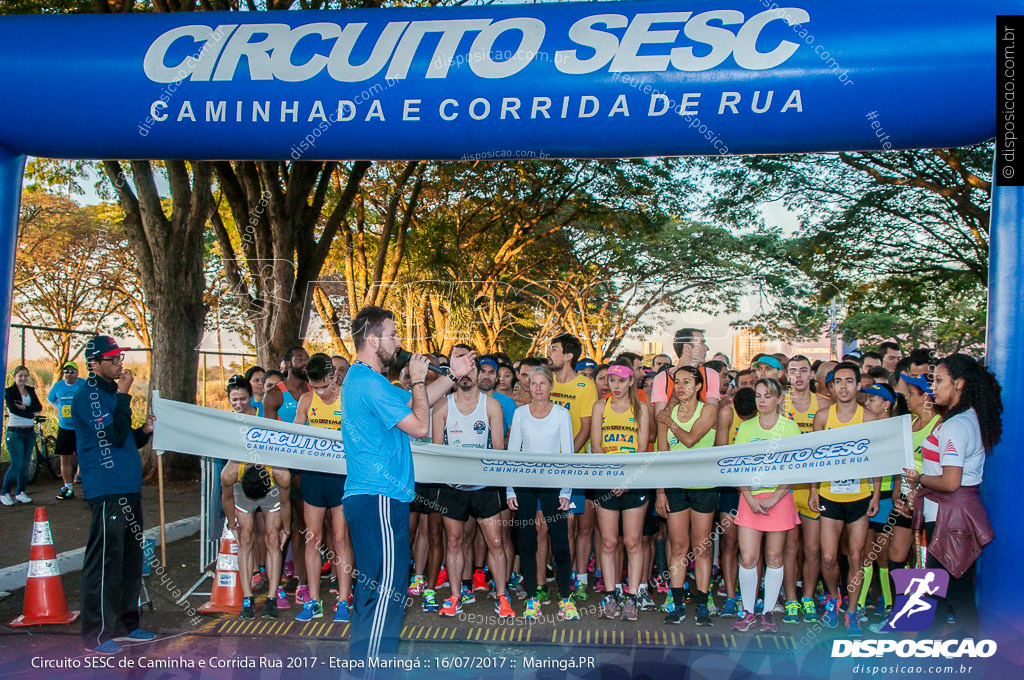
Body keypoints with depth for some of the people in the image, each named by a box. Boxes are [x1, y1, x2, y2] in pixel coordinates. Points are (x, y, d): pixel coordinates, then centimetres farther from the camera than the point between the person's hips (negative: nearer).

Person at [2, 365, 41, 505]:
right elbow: (13, 408, -18)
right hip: (15, 433, -5)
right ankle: (4, 493, 6)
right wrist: (31, 413, -11)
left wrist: (25, 407, -17)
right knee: (17, 465, -8)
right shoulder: (9, 391, -4)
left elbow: (39, 407, 0)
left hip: (30, 432, 5)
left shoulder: (30, 390, 11)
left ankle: (20, 493, 16)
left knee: (25, 464, 7)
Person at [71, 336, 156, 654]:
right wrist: (123, 394, -17)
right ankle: (96, 634, 3)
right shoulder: (88, 395, -10)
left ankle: (124, 623, 24)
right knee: (105, 560, -5)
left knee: (130, 558, 14)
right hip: (107, 490, -9)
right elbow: (113, 436, -20)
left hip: (128, 488, 9)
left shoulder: (112, 392, 18)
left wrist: (145, 430, 5)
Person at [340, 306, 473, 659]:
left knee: (373, 582, 17)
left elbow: (413, 403, 24)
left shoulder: (359, 378, 17)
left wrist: (453, 376, 19)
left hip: (364, 494, 11)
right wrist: (418, 379, -3)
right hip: (381, 497, -11)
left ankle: (361, 661, 26)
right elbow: (420, 426, -14)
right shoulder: (370, 383, -16)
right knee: (388, 587, -6)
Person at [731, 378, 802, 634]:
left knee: (774, 557, 5)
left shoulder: (790, 427, 1)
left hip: (779, 497, -1)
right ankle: (748, 612, 12)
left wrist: (774, 498, -12)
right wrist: (749, 497, -8)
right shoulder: (746, 427, 7)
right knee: (747, 557, -3)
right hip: (749, 498, 1)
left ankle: (769, 612, 18)